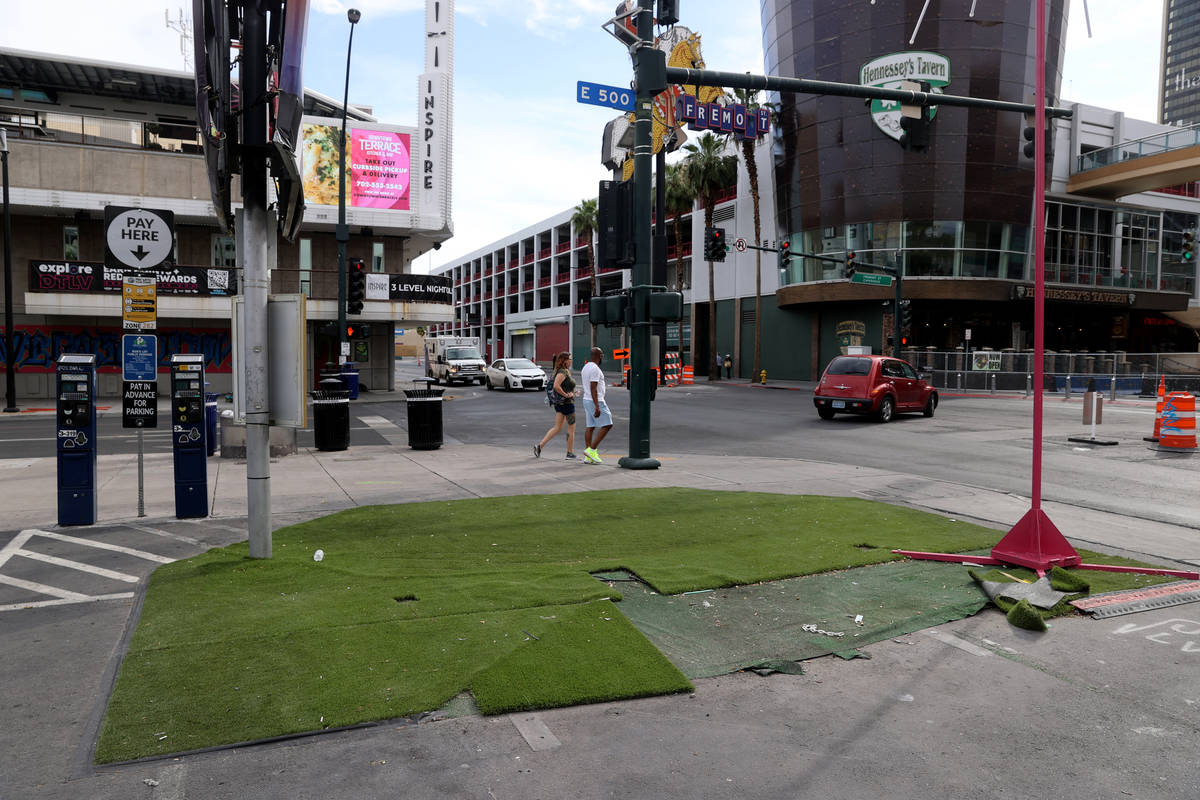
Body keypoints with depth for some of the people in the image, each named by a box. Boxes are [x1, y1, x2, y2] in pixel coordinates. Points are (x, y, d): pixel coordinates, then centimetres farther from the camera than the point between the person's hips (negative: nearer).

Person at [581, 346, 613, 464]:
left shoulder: (586, 367, 15)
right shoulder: (595, 369, -16)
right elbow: (593, 388, -23)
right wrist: (597, 406, -25)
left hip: (587, 400, 10)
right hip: (595, 401, -10)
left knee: (590, 427, 7)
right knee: (607, 425, -5)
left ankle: (588, 456, 6)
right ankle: (591, 450, -7)